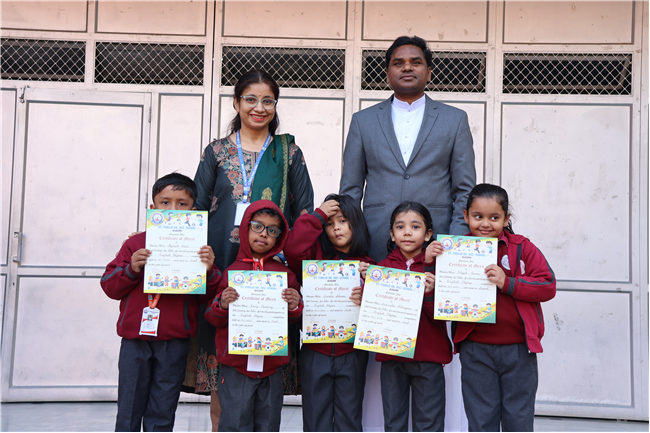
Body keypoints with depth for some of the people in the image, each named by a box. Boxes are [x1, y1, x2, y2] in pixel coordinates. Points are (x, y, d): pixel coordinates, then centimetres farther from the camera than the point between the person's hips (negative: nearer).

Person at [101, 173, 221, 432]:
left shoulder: (199, 248, 2)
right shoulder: (135, 244, 3)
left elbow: (208, 297, 1)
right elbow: (110, 287, 3)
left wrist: (208, 271, -16)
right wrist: (131, 270, -14)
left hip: (174, 342, 0)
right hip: (135, 338, 1)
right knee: (128, 411, 10)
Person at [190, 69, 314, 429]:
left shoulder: (289, 153, 10)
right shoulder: (217, 152, 12)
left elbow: (305, 212, 8)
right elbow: (197, 208, 9)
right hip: (222, 266, 1)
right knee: (221, 354, 1)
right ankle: (220, 423, 14)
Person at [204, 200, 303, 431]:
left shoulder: (285, 274, 6)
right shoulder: (230, 271, 0)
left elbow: (295, 318, 11)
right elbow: (213, 318, 2)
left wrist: (295, 307, -10)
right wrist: (222, 305, -19)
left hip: (272, 366, 2)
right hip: (235, 366, -2)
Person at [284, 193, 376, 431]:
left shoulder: (367, 266, 4)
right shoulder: (316, 255, 3)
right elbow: (293, 249, -18)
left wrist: (367, 299, -20)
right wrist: (318, 215, -10)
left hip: (351, 354, 0)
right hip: (315, 352, 0)